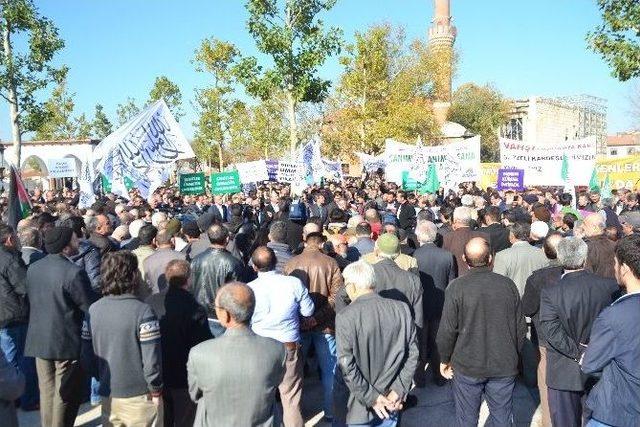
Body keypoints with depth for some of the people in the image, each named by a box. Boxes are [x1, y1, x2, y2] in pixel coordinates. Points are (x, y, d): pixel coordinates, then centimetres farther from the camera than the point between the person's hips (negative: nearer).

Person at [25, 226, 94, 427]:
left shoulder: (32, 269, 1)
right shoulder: (74, 272, -21)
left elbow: (31, 299, 12)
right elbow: (91, 308, -17)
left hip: (39, 340, 7)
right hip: (67, 342, -7)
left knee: (46, 390, 18)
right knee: (65, 394, 7)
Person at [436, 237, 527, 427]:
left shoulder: (456, 287, -15)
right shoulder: (508, 285, -6)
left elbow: (447, 330, -12)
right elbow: (521, 327, 3)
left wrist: (445, 360, 4)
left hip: (467, 366, -2)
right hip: (504, 367, 2)